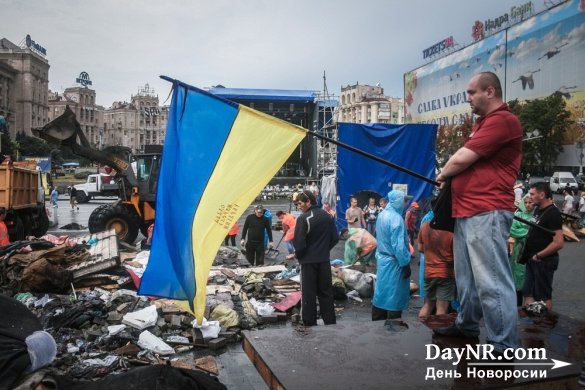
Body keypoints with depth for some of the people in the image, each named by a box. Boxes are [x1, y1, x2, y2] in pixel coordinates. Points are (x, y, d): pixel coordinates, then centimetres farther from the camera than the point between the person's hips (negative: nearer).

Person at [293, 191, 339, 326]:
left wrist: (299, 256, 0)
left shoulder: (303, 218, -16)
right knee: (326, 291, 14)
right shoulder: (327, 216, 4)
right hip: (324, 260, 6)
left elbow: (299, 243, -17)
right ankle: (330, 322, 20)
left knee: (309, 294, 4)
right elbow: (335, 238, 8)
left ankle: (309, 323, 9)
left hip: (308, 261, -5)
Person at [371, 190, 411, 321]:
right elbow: (398, 246, -23)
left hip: (382, 259, 9)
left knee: (381, 294, 16)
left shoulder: (382, 215, 5)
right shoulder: (396, 218, -21)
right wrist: (406, 264, -15)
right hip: (393, 263, -9)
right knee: (395, 298, 2)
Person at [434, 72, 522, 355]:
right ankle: (467, 325, 33)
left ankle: (503, 346, -3)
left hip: (487, 213, -11)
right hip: (466, 211, 11)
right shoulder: (483, 122, 22)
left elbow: (462, 158, -16)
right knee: (466, 275, 19)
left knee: (491, 280, -9)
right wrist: (449, 178, 6)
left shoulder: (502, 120, -13)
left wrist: (442, 175, 2)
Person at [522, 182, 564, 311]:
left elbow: (558, 243, -24)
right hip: (532, 260, 9)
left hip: (543, 261, -9)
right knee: (528, 294, 13)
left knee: (543, 296, 3)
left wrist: (538, 256, -16)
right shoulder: (538, 210, 10)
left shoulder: (553, 213, -17)